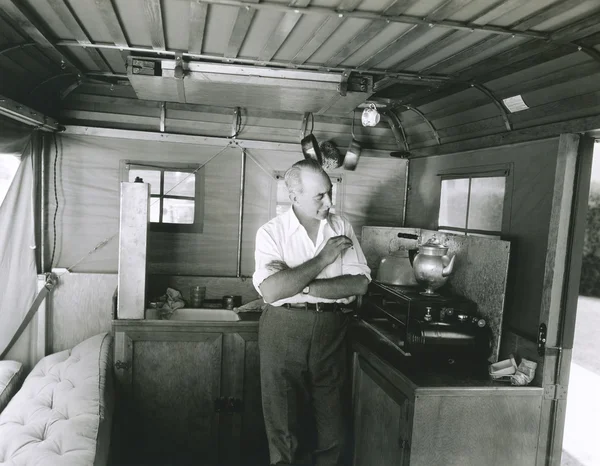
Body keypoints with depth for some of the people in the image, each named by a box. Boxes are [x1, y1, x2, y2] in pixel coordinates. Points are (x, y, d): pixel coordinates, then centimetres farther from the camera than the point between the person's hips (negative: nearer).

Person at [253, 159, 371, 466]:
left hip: (331, 328, 2)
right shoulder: (271, 232, -7)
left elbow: (360, 283, -6)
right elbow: (271, 291, -20)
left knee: (332, 417, 14)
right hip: (283, 329, -2)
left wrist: (303, 286, -16)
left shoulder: (341, 227, 2)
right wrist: (323, 259, -16)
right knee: (283, 420, 11)